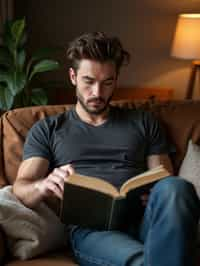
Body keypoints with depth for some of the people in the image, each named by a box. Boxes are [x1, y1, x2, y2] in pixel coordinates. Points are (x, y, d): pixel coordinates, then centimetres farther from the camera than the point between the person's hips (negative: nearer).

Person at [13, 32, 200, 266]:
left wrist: (157, 196, -10)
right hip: (89, 228, -3)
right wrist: (44, 186, -19)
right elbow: (20, 189, 7)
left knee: (175, 187, -32)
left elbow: (166, 182, 16)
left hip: (142, 219, 4)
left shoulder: (143, 123, 21)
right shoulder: (46, 130, 18)